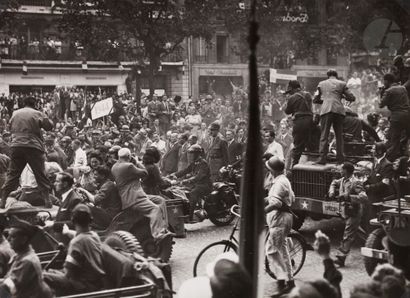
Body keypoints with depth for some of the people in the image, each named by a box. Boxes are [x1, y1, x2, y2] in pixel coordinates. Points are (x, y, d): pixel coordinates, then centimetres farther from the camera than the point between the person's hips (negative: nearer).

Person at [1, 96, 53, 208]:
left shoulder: (15, 114, 12)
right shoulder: (37, 114, 0)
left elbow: (11, 128, 19)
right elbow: (49, 126, 4)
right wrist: (46, 119, 21)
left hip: (16, 146, 3)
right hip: (33, 147, -3)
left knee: (12, 174, 9)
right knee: (40, 174, 5)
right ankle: (47, 200, 2)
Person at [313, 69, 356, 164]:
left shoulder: (321, 84, 14)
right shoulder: (341, 84, 12)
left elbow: (315, 100, 18)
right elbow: (352, 98, 8)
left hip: (326, 110, -1)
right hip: (339, 110, 1)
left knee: (324, 135, -1)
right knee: (339, 135, 10)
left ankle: (323, 158, -11)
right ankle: (340, 158, 9)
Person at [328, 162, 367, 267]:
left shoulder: (355, 183, -18)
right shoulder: (342, 180, 7)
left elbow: (364, 197, -27)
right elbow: (334, 182, 30)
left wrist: (349, 196, -32)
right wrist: (332, 192, 11)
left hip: (354, 212, -8)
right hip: (345, 211, 8)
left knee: (348, 236, -8)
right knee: (346, 235, 13)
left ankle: (341, 257, -10)